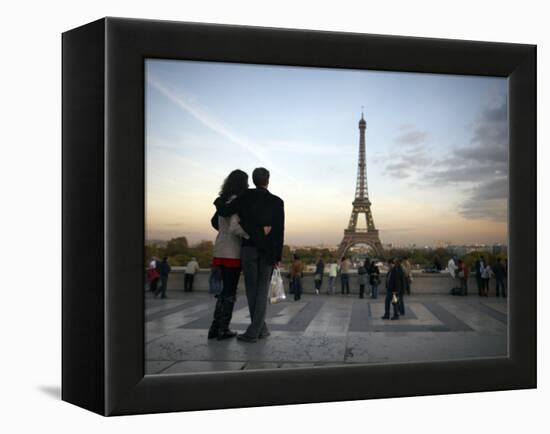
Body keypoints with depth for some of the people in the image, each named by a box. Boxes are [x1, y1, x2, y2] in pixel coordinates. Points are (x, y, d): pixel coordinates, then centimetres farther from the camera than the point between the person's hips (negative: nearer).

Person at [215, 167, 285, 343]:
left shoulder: (247, 196, -2)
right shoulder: (277, 201, 1)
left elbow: (224, 211, -8)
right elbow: (280, 231, -4)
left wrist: (218, 201, 16)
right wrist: (278, 256, 0)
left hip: (249, 248, -1)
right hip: (268, 251, 1)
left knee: (251, 289, 9)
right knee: (262, 291, 5)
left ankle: (261, 329, 10)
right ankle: (253, 331, -2)